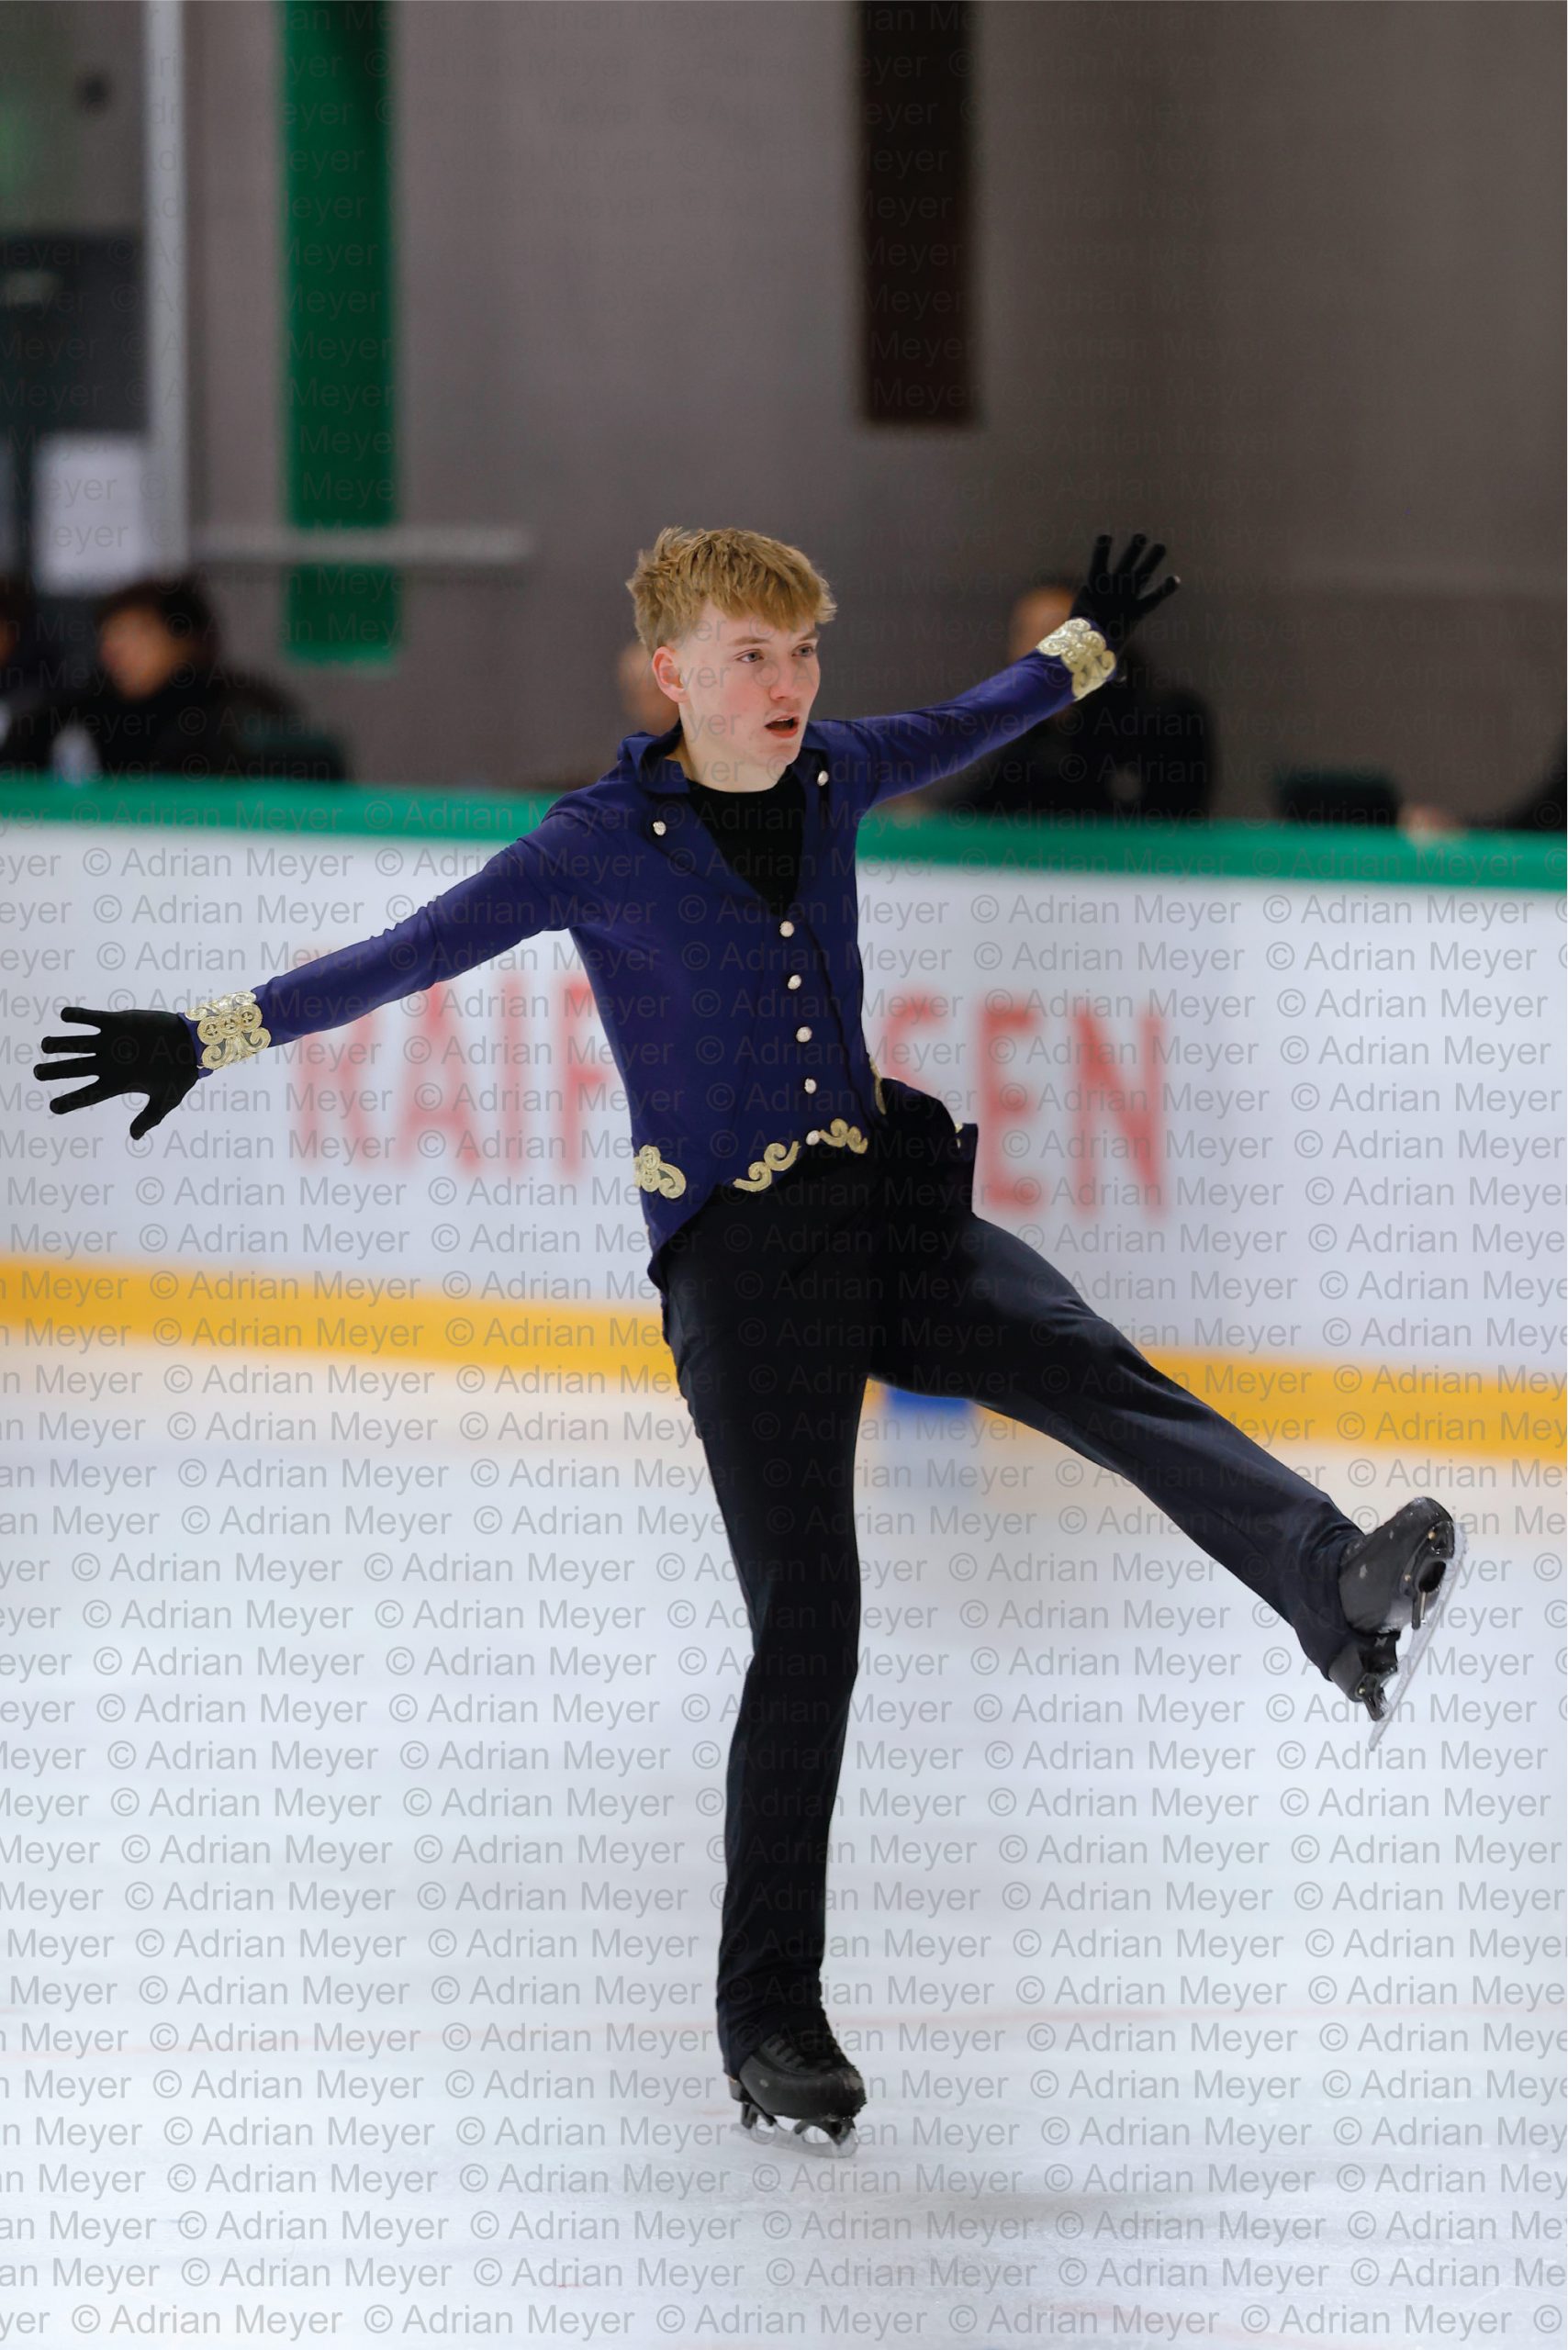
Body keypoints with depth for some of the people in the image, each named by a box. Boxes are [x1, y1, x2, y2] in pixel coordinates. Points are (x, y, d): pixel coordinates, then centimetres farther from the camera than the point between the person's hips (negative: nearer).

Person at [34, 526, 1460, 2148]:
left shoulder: (828, 778, 9)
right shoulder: (602, 846, -6)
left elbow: (958, 731, 31)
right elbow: (408, 955, -6)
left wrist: (1087, 646, 46)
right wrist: (208, 1038, -14)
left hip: (890, 1210, 5)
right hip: (738, 1254, -5)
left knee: (1107, 1382, -24)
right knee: (806, 1623, -9)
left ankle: (1335, 1592, -46)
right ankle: (769, 2019, 0)